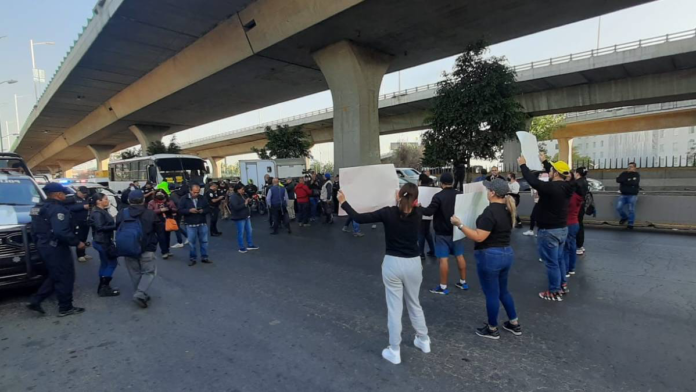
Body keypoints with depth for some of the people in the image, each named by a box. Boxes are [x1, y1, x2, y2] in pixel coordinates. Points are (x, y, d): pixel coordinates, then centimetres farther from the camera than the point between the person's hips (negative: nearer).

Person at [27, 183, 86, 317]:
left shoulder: (38, 208, 12)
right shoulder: (57, 209, -20)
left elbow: (35, 229, 19)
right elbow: (61, 232, -31)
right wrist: (77, 242, -21)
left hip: (44, 247, 10)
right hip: (56, 248, -10)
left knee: (55, 277, 23)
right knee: (65, 278, 2)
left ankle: (35, 300, 19)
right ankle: (65, 308, 10)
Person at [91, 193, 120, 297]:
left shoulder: (103, 211, 12)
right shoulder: (97, 213, -18)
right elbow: (100, 227, -28)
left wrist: (115, 225, 0)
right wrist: (115, 226, -27)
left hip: (104, 241, 10)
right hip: (102, 241, -10)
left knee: (105, 263, 16)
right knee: (112, 263, -4)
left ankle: (103, 287, 26)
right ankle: (104, 288, 1)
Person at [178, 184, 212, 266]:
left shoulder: (202, 198, 5)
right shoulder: (184, 199, -3)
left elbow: (208, 209, 7)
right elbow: (180, 210, -7)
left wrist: (203, 211, -15)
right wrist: (189, 210, -22)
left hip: (202, 224, 3)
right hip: (190, 225, -2)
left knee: (204, 241, 8)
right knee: (192, 242, 4)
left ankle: (204, 257, 19)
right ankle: (192, 259, 17)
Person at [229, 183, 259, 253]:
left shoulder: (242, 195, 12)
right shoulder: (233, 197, -16)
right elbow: (236, 207, -27)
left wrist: (248, 201, 4)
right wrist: (245, 204, -22)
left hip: (246, 216, 9)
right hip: (239, 218, -9)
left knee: (249, 231, 15)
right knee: (241, 233, 0)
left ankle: (250, 245, 26)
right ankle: (241, 248, 9)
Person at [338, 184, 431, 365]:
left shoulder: (388, 213, -15)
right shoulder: (417, 214, -6)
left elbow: (359, 218, -12)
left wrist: (343, 203, 0)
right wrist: (408, 200, 29)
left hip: (392, 263, -3)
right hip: (413, 263, 3)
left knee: (394, 308, 7)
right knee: (414, 303, 24)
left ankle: (394, 351, 18)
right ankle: (424, 341, 39)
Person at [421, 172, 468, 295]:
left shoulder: (438, 196, -18)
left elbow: (429, 212, -22)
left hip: (442, 232, -6)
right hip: (456, 230, 6)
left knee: (444, 259, -3)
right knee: (460, 256, 14)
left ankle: (443, 287, 3)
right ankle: (463, 282, 25)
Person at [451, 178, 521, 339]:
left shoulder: (491, 211, -22)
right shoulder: (509, 209, 6)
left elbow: (479, 237, -25)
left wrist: (460, 225, -22)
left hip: (490, 256, -9)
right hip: (507, 253, 9)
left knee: (491, 294, 6)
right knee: (503, 290, 24)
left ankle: (492, 329, 22)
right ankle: (514, 324, 35)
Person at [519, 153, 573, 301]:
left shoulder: (551, 187, -26)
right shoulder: (566, 186, 1)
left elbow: (533, 181, -24)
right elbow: (554, 175, 18)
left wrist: (523, 165, -10)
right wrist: (545, 161, 28)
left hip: (549, 231, -9)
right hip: (562, 229, 9)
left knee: (551, 262, 1)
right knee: (558, 259, 21)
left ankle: (555, 292, 11)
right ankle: (561, 285, 33)